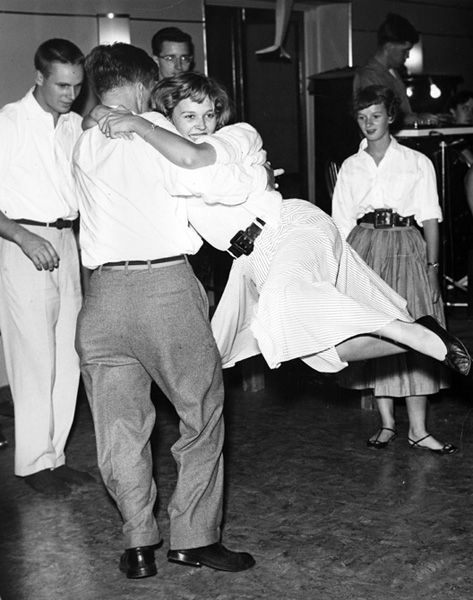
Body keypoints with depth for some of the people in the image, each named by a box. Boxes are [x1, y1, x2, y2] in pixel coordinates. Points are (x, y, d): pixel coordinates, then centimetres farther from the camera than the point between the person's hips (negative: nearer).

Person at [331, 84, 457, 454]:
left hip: (406, 248, -2)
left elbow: (430, 219, 3)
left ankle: (418, 429, 0)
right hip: (364, 249, 2)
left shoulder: (417, 163, 7)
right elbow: (342, 223, 11)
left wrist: (432, 265, -6)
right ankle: (387, 422, 13)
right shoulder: (350, 167, 12)